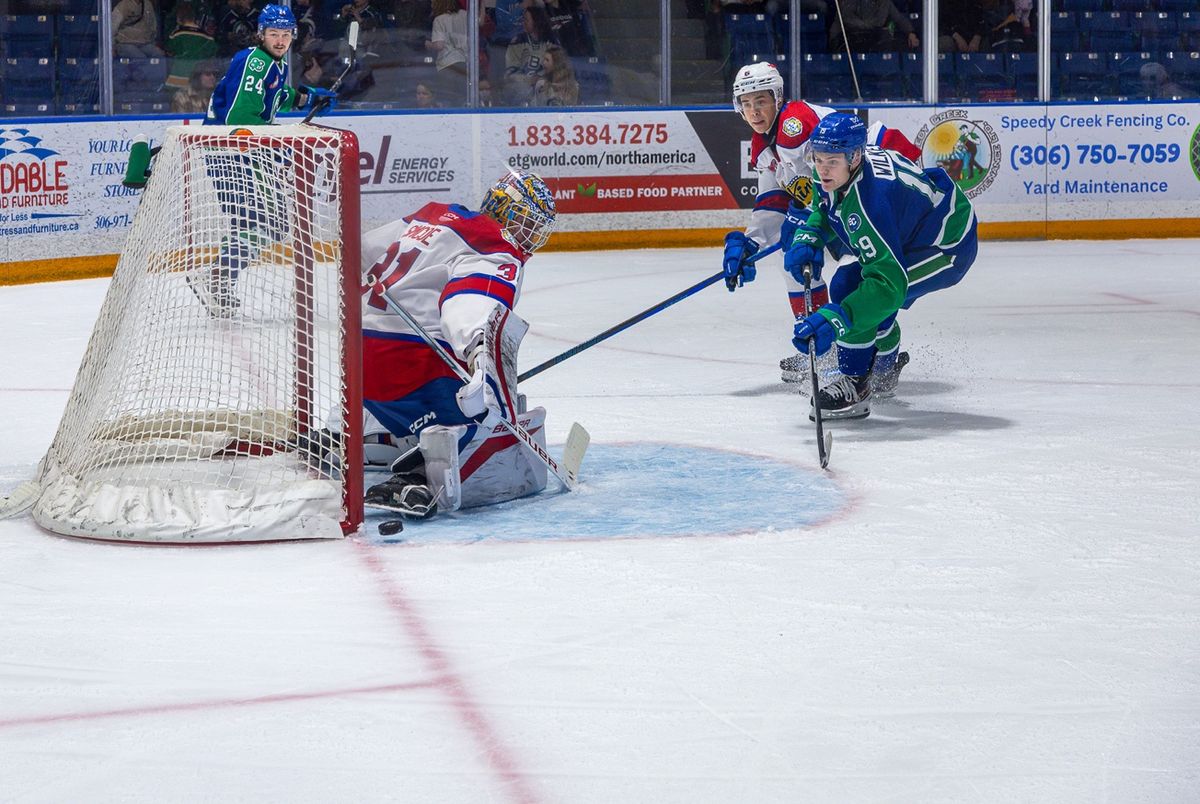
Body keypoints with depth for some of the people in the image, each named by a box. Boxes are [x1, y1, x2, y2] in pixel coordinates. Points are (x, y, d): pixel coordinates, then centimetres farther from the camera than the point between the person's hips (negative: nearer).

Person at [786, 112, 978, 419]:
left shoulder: (868, 201, -39)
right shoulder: (834, 174, -12)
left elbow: (888, 283, -43)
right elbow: (826, 208, 14)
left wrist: (833, 319, -52)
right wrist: (808, 238, -7)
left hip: (949, 247, -10)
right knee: (845, 286, 14)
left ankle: (854, 389, -12)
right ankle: (884, 370, 38)